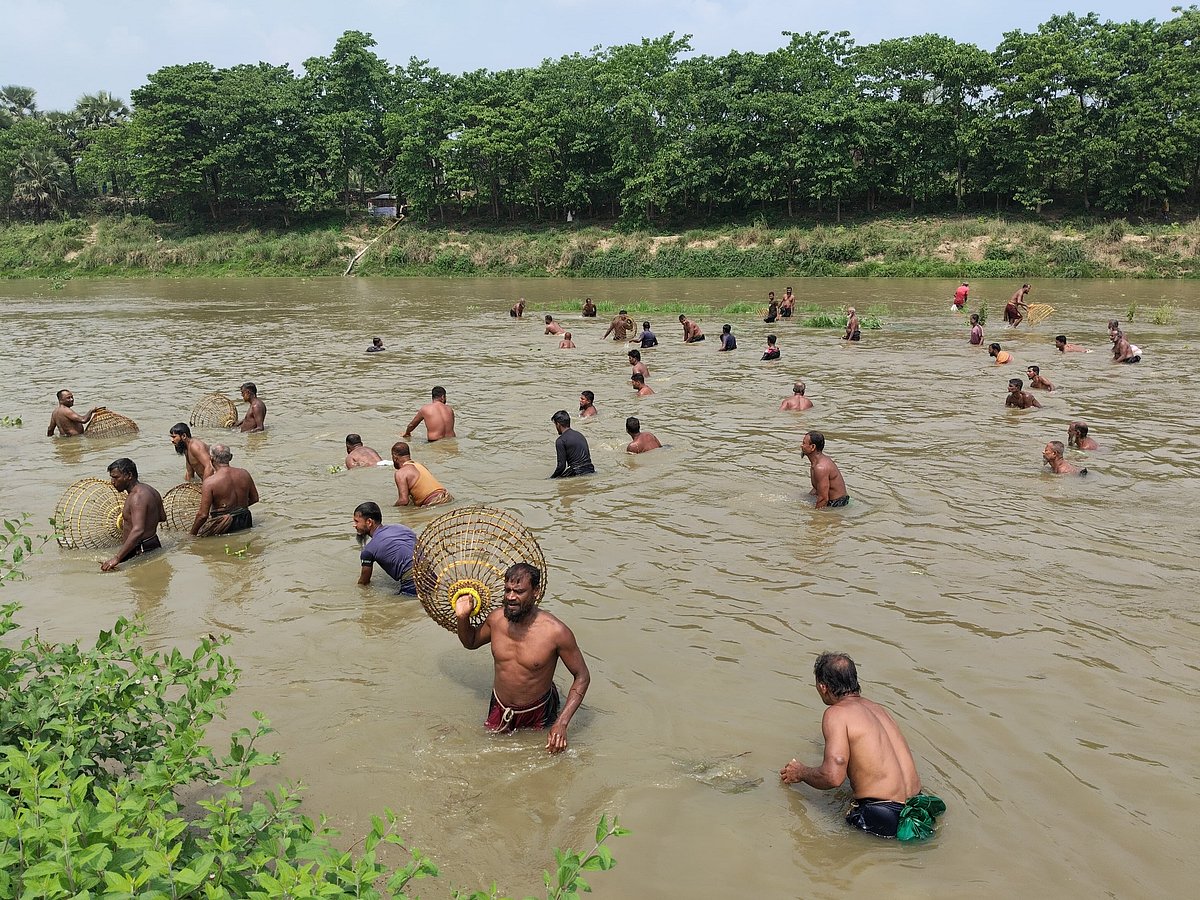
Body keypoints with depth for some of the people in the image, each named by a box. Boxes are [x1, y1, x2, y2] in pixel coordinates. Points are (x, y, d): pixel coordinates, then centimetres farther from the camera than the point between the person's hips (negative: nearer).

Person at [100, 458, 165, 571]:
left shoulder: (137, 497, -20)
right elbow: (162, 517, 27)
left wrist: (117, 558, -36)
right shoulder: (149, 490, 12)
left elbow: (138, 531, -31)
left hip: (140, 553, -11)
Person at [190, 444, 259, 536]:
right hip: (245, 524, 6)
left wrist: (193, 533, -2)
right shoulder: (244, 473, 1)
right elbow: (255, 498, 14)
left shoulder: (210, 482, -14)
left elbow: (203, 515, -15)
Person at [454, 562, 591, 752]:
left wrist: (561, 724, -25)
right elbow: (471, 642, 8)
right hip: (499, 709, 3)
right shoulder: (496, 618, -15)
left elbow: (582, 676, -17)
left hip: (537, 715, -3)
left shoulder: (555, 631, -28)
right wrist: (462, 618, -14)